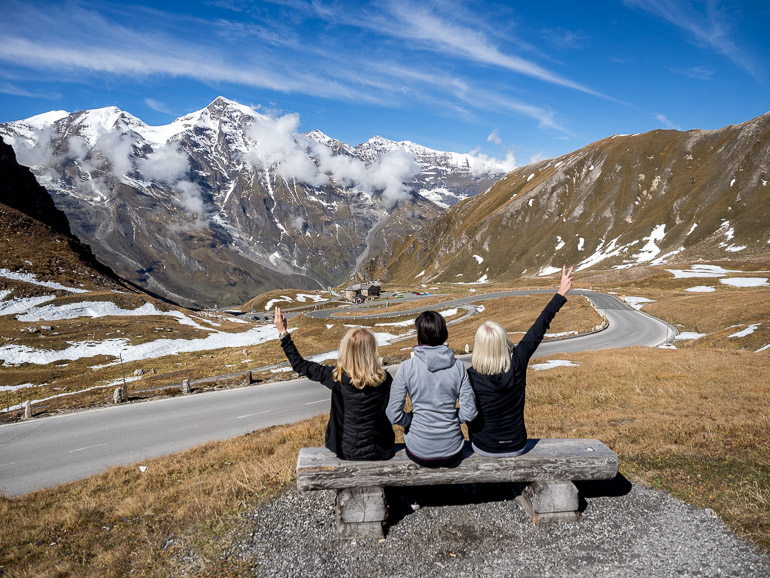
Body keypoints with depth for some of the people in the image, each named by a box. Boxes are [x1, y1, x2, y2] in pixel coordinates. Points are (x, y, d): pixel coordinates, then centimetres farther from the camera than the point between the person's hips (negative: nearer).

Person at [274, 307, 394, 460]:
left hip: (348, 451, 0)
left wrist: (283, 333, 0)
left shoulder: (337, 377, -18)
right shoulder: (385, 379, -15)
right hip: (381, 451, 0)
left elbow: (300, 365, -7)